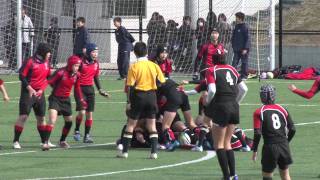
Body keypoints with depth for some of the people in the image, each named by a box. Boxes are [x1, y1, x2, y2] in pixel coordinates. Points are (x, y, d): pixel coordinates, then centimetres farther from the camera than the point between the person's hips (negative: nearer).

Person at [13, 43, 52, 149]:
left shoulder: (46, 63, 9)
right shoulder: (30, 62, -11)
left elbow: (48, 77, 16)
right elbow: (22, 76, -11)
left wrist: (42, 89, 2)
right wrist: (29, 88, -18)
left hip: (40, 93, 6)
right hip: (28, 93, -6)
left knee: (41, 117, 12)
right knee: (23, 116, -11)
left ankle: (44, 141, 21)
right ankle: (16, 141, -8)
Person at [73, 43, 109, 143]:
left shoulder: (96, 62, 6)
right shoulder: (81, 62, -14)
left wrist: (100, 89, 13)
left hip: (90, 89, 6)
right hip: (80, 88, -6)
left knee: (90, 113, 3)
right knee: (82, 112, -14)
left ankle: (87, 135, 11)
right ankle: (77, 131, 9)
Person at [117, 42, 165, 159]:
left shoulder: (134, 67, -8)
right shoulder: (154, 66, 1)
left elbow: (130, 86, -9)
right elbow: (161, 82, 4)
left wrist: (129, 101, -1)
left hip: (138, 96, -2)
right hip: (151, 95, 2)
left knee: (131, 124, 7)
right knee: (152, 125, 7)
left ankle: (124, 151, 7)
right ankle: (154, 152, 1)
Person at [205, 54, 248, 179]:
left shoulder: (211, 71, -4)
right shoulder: (232, 69, 12)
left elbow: (212, 90, -17)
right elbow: (244, 89, 10)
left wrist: (207, 103, 1)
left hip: (221, 107, -5)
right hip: (234, 108, 5)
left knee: (219, 144, 4)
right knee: (227, 143, 16)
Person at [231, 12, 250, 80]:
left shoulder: (245, 27, -10)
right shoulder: (236, 27, 11)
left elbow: (247, 38, -13)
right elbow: (233, 38, 18)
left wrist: (245, 49, -17)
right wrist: (233, 46, 9)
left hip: (244, 49, -6)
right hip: (237, 49, 6)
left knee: (244, 63, 2)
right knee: (234, 62, -1)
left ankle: (244, 76, 9)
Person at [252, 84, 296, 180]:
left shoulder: (259, 112, -3)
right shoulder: (282, 109, 8)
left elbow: (257, 133, -11)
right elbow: (292, 129, 8)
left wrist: (254, 150, -1)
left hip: (270, 147, -4)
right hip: (284, 145, 4)